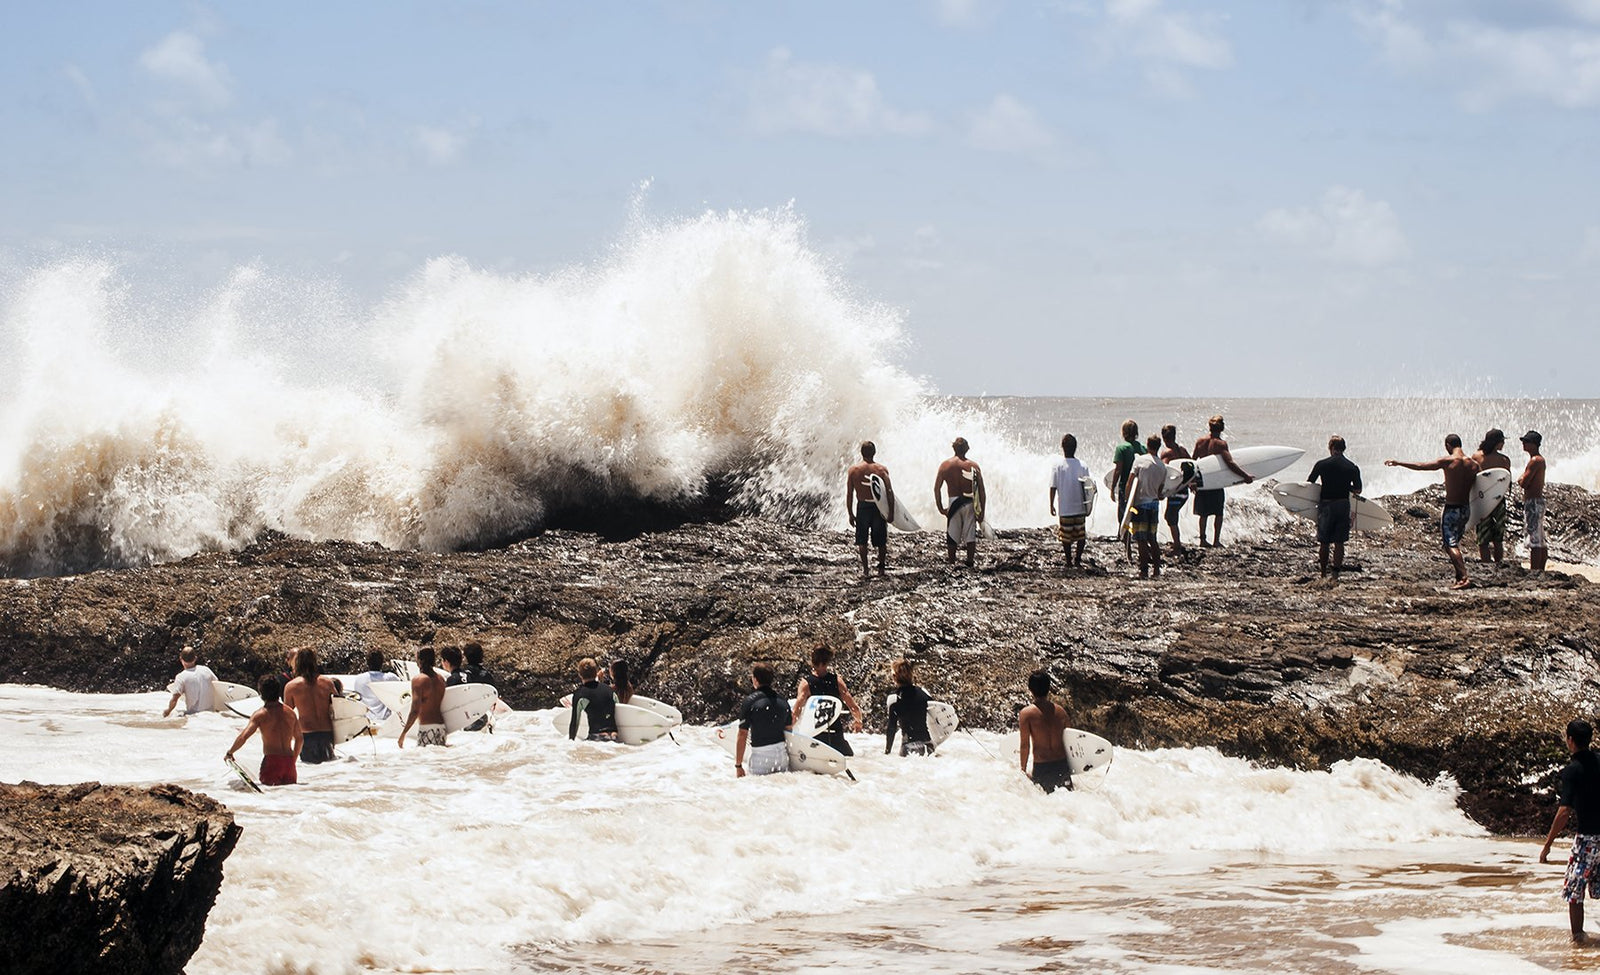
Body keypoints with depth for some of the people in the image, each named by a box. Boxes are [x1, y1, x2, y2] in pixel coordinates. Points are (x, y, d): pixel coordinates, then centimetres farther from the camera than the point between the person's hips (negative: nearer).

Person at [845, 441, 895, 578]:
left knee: (862, 541, 8)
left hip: (862, 506, 0)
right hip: (879, 506, 0)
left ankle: (865, 570, 3)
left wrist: (850, 514, 5)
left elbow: (849, 495, -2)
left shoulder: (853, 470, -4)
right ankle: (882, 568, 20)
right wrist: (891, 512, -2)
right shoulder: (882, 469, -6)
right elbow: (890, 493, -8)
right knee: (881, 541, 12)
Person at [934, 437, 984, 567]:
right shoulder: (973, 466, -1)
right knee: (970, 536, 5)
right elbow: (981, 490, -3)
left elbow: (936, 488, -1)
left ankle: (952, 564, 10)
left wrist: (940, 508, 4)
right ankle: (970, 564, 3)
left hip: (954, 503, 0)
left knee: (952, 538, 8)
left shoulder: (945, 465, 1)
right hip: (970, 503, 0)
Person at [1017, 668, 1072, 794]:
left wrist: (1023, 770, 3)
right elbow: (1066, 740, 11)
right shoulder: (1061, 711, 3)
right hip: (1062, 764, 4)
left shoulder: (1026, 714, -10)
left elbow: (1025, 745, -9)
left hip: (1041, 768, -4)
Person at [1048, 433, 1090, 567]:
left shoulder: (1058, 465, -9)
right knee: (1081, 534, 11)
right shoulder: (1082, 466, -3)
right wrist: (1088, 506, 12)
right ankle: (1077, 559, 8)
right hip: (1080, 507, 2)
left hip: (1064, 508, -2)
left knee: (1066, 536, 7)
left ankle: (1069, 560, 9)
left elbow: (1053, 487, -6)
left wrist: (1051, 505, 4)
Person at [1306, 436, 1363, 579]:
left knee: (1324, 542, 10)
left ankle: (1323, 573, 16)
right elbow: (1358, 490, 4)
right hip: (1343, 505, 1)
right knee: (1339, 543, 6)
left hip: (1326, 505, -1)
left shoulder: (1321, 464, -6)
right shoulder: (1352, 468, -3)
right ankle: (1336, 574, 2)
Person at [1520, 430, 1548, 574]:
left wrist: (1521, 480, 0)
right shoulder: (1540, 459, 16)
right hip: (1538, 501, 11)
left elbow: (1523, 483, -18)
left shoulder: (1535, 461, -16)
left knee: (1534, 539, -11)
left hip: (1533, 501, -11)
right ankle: (1540, 569, 18)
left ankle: (1534, 570, -12)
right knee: (1540, 539, 13)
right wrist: (1524, 480, 1)